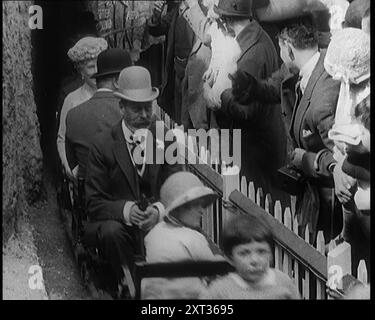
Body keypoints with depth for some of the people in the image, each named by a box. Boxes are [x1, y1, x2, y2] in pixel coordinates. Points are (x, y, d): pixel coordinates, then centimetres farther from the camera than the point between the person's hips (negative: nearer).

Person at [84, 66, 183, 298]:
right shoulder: (103, 145, -3)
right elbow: (94, 203, -5)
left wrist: (159, 210, -21)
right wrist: (125, 210, -25)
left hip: (161, 220, 2)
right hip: (118, 221, -1)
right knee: (111, 231, -34)